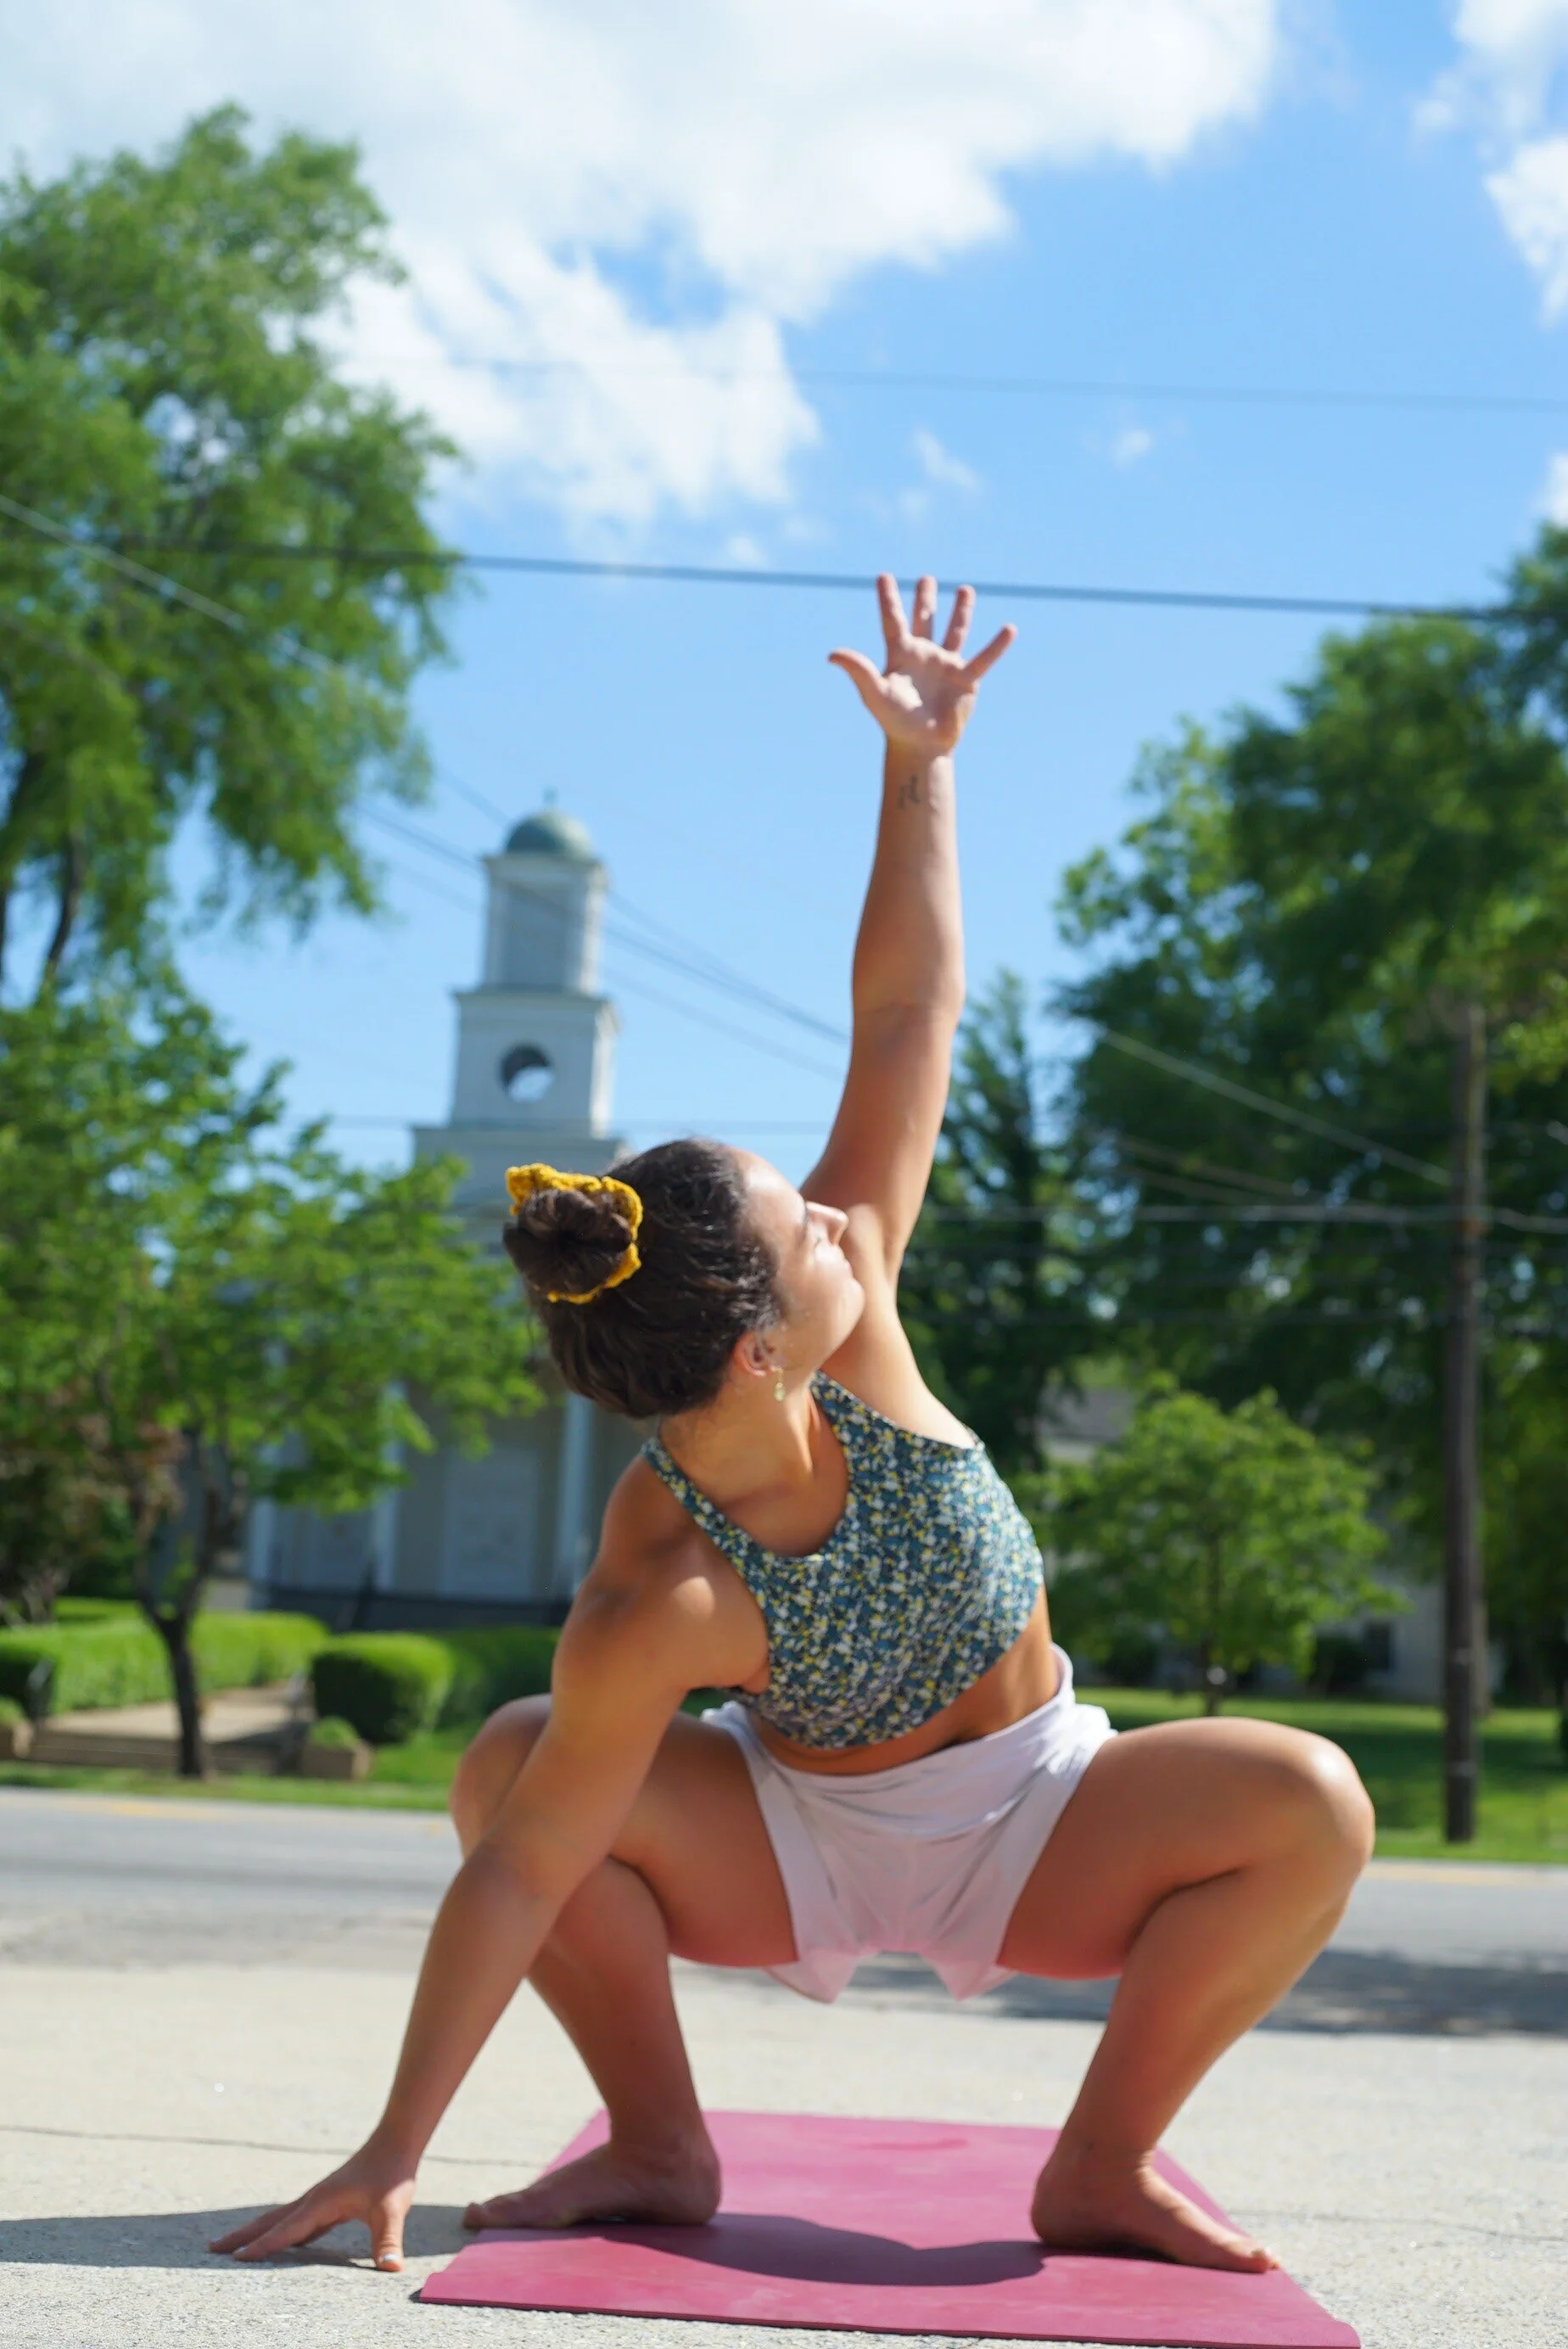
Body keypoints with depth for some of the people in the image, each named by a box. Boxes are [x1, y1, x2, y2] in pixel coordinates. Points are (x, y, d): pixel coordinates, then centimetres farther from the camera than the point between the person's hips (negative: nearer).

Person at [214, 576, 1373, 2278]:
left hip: (1037, 1825, 3)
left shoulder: (854, 1323, -24)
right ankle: (660, 2150, -7)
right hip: (806, 1844, -3)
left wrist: (920, 759, -20)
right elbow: (520, 1877, -31)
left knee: (1311, 1806, -25)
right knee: (507, 1764, -29)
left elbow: (904, 1018, -20)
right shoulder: (658, 1606, -35)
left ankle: (1102, 2166, -6)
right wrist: (394, 2154, -31)